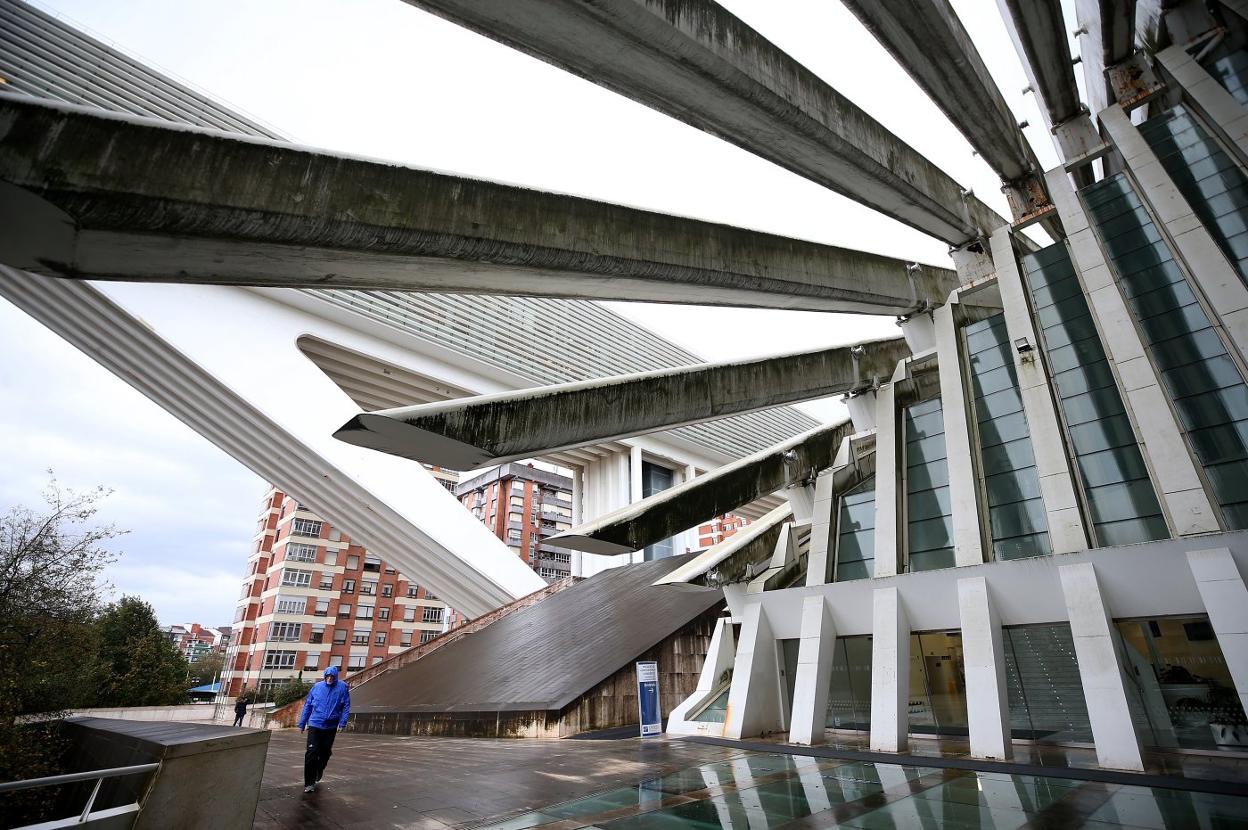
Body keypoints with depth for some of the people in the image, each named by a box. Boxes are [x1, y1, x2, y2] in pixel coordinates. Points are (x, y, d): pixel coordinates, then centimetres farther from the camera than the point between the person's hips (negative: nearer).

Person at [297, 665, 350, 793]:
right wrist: (302, 723, 5)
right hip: (315, 725, 0)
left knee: (325, 752, 15)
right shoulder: (317, 687, -1)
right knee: (311, 753, -7)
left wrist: (342, 723, -13)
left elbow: (346, 706, -5)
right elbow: (307, 705, 5)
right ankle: (309, 783, 5)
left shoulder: (342, 687, -5)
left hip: (331, 727, 0)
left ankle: (320, 769, 44)